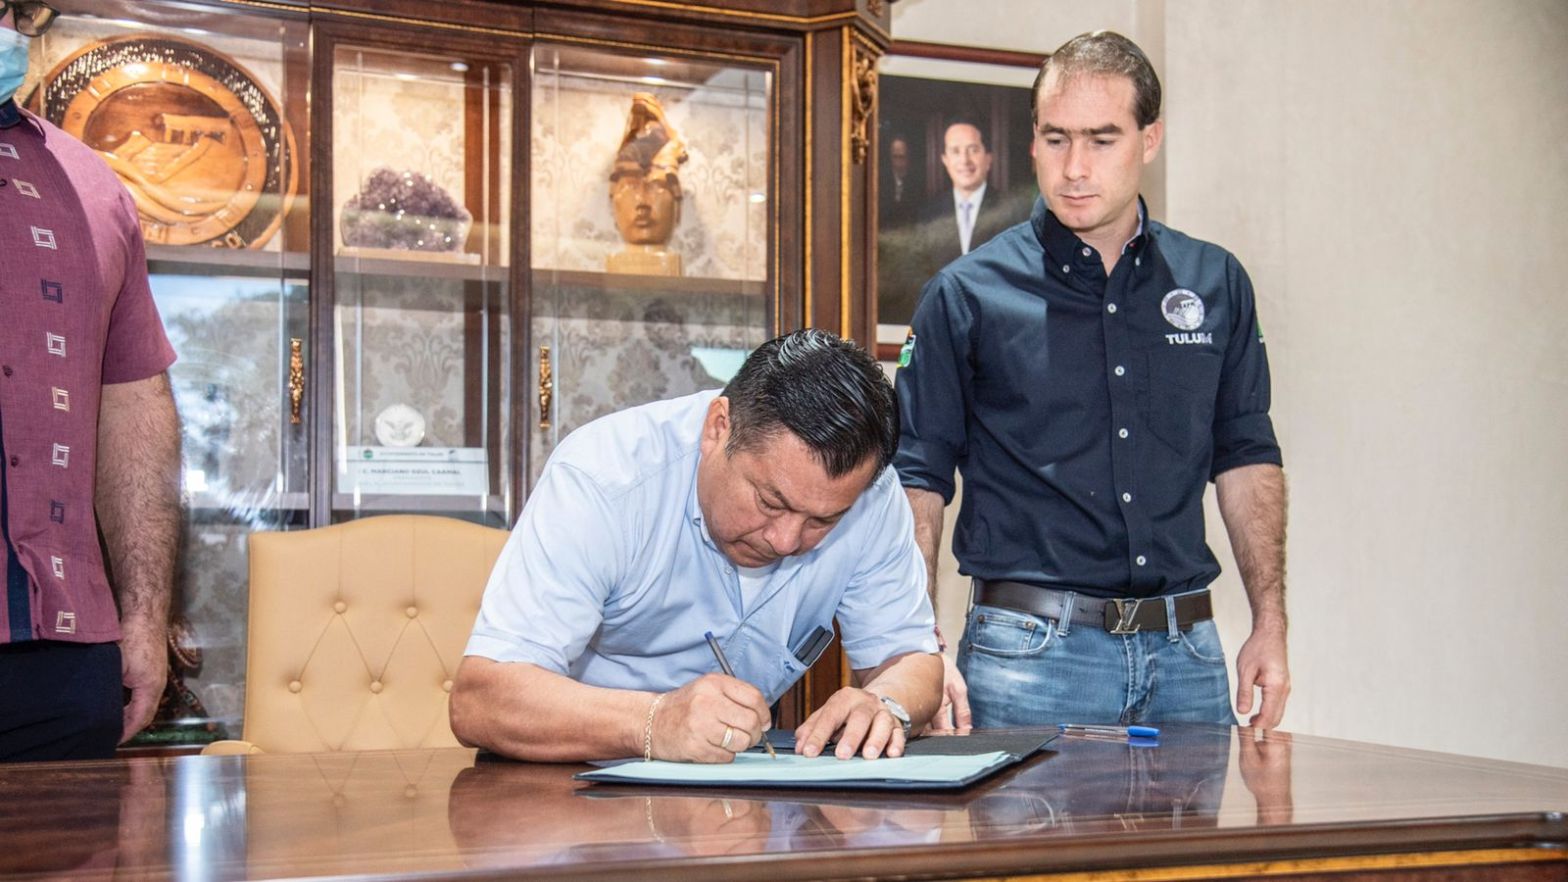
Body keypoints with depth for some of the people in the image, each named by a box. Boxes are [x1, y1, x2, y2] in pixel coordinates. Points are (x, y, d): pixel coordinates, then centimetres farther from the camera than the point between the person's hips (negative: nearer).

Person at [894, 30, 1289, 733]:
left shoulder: (1216, 285, 8)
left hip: (1185, 655, 3)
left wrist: (1269, 624, 9)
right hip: (1028, 654, -3)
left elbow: (1246, 457, 15)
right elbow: (917, 477, -1)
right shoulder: (966, 294, -2)